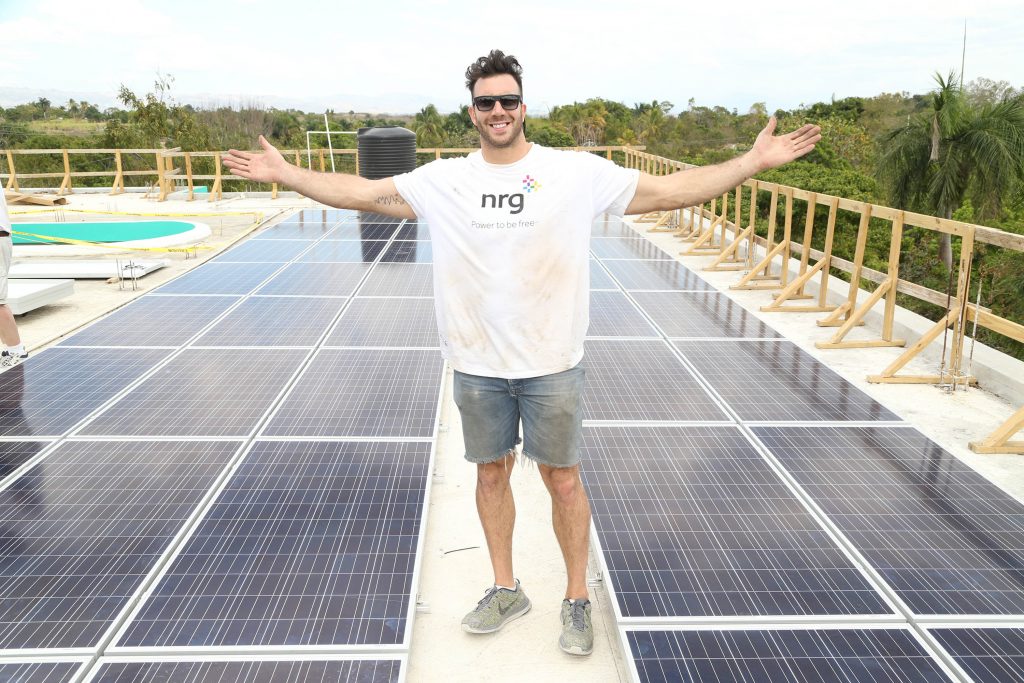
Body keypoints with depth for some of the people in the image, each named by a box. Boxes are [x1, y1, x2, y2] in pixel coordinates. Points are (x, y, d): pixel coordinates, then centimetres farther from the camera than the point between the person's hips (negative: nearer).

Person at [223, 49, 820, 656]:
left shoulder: (579, 172, -5)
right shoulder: (443, 180, 1)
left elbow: (671, 190, -5)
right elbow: (362, 192, 4)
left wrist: (753, 162, -10)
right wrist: (285, 173, 2)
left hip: (552, 363, -2)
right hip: (477, 363, 2)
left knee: (563, 479, 9)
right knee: (492, 473, 15)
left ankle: (578, 600, 29)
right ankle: (506, 590, 36)